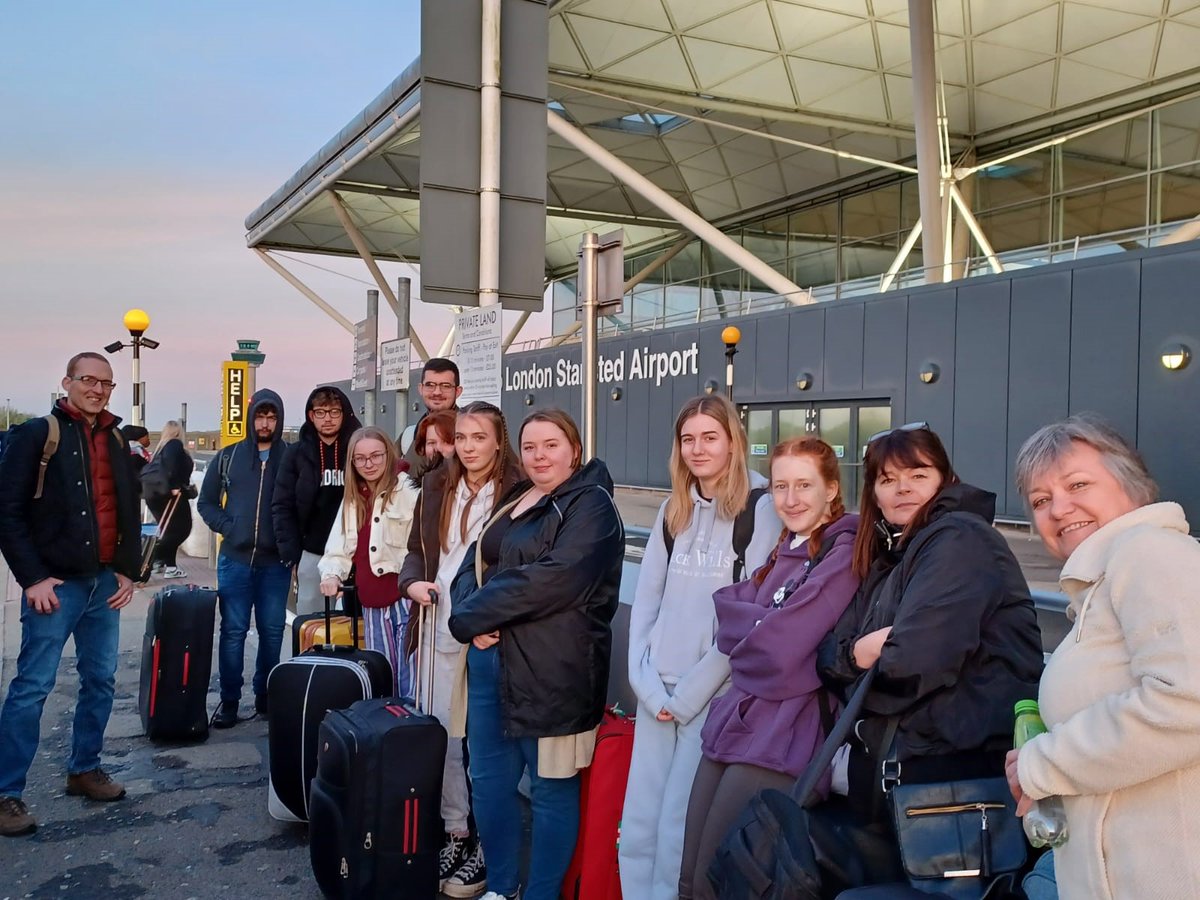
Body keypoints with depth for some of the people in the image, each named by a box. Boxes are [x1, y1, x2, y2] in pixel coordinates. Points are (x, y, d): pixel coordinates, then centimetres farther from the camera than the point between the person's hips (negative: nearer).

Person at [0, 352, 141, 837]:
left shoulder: (116, 444, 12)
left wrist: (127, 571, 8)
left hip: (104, 582, 6)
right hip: (55, 583, -6)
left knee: (100, 680, 11)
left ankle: (85, 769, 26)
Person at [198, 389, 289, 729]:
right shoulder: (228, 456, 6)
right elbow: (206, 502, 12)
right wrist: (226, 526, -2)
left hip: (277, 562, -1)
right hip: (234, 559, 1)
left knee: (272, 631, 8)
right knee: (233, 631, 3)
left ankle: (266, 696, 21)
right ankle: (229, 700, 12)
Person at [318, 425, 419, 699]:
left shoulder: (408, 490, -8)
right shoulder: (352, 499, 15)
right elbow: (339, 547, 17)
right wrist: (332, 574, -1)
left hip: (405, 598, -7)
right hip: (371, 604, 7)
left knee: (409, 682, -5)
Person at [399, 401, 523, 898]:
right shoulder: (437, 486, 9)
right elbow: (417, 548, 18)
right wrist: (412, 582, -2)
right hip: (441, 629, 5)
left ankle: (487, 842, 16)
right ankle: (455, 831, 27)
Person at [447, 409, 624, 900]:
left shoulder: (590, 505, -8)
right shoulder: (513, 500, 17)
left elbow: (551, 579, -21)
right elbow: (472, 564, 11)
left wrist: (472, 615, -14)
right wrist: (474, 619, -11)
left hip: (552, 670, -8)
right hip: (490, 661, 8)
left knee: (551, 788, 5)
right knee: (489, 780, 16)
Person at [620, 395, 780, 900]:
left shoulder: (761, 509, -6)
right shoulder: (672, 512, 12)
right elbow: (645, 600, 9)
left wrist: (690, 692, -11)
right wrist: (649, 684, -3)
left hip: (716, 693, -5)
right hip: (656, 691, 5)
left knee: (678, 827, -1)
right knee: (636, 825, 6)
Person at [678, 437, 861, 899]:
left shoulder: (844, 553, -11)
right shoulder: (785, 551, 16)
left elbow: (777, 649, -18)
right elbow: (728, 608, 6)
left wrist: (740, 625, 1)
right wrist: (761, 624, -11)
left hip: (780, 739, -8)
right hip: (734, 722, 8)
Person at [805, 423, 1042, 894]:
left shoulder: (959, 539, -9)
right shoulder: (888, 559, 16)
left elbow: (913, 661, -21)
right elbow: (827, 653, 9)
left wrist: (866, 660, -1)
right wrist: (855, 653, -12)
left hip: (954, 764, -8)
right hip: (888, 762, 8)